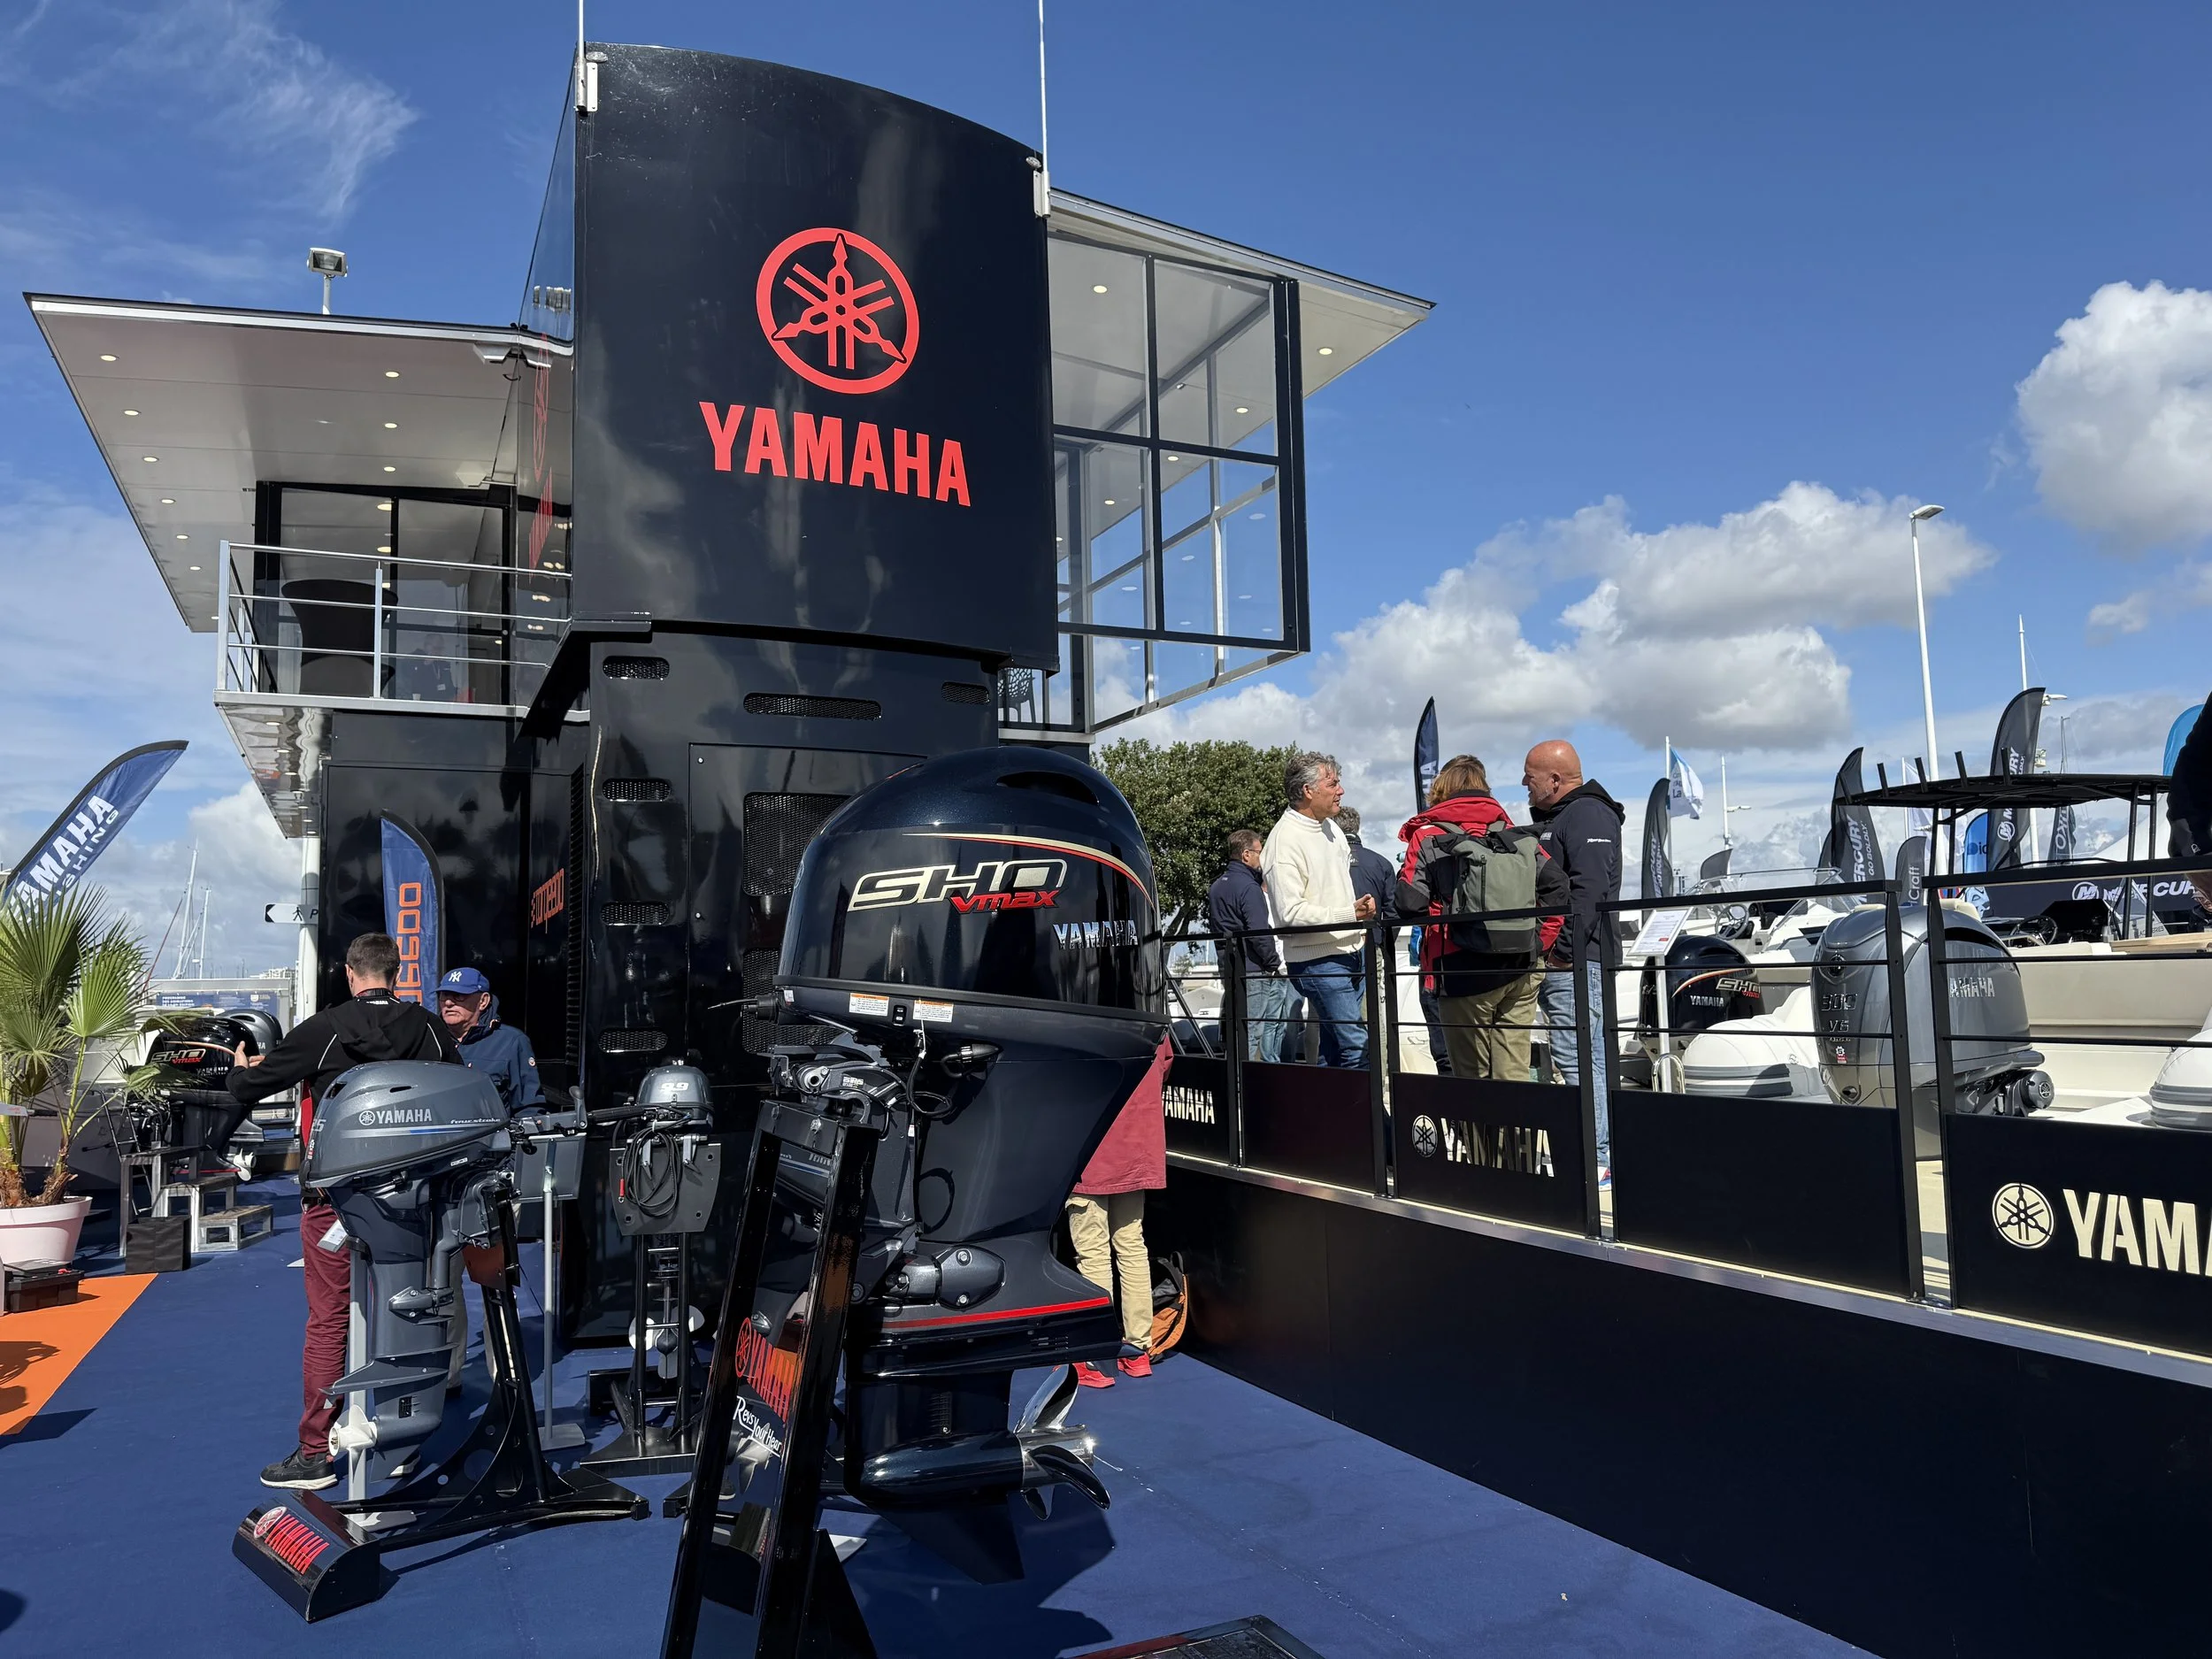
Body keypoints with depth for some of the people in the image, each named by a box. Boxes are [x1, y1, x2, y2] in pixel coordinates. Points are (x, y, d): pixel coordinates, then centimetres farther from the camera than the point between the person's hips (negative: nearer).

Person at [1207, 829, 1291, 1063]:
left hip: (1229, 969, 9)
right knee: (1251, 1034, -6)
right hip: (1254, 973, -9)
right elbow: (1259, 933, -20)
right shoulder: (1249, 888, -14)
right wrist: (1274, 964, -8)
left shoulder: (1215, 887, 15)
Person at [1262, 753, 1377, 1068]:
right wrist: (1350, 914, -20)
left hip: (1352, 951, 9)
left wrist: (1362, 920, 17)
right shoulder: (1284, 841, -17)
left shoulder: (1330, 826, 12)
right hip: (1320, 962, -9)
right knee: (1356, 1047, -11)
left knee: (1334, 1047, 13)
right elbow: (1291, 912, -22)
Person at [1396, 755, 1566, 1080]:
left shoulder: (1428, 837, -1)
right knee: (1513, 1072, 7)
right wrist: (1541, 939, 8)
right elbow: (1556, 883, 4)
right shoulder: (1513, 832, 12)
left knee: (1472, 1075, 6)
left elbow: (1409, 903, -10)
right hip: (1522, 968, 4)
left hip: (1464, 970, -4)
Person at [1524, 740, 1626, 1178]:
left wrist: (1563, 947, -23)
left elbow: (1590, 888, -21)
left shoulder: (1588, 815, -9)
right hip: (1554, 961, 10)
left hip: (1575, 961, -10)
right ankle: (1608, 1151, 18)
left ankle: (1597, 1158, -8)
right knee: (1592, 1056, 12)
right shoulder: (1550, 819, 23)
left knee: (1577, 1057, -11)